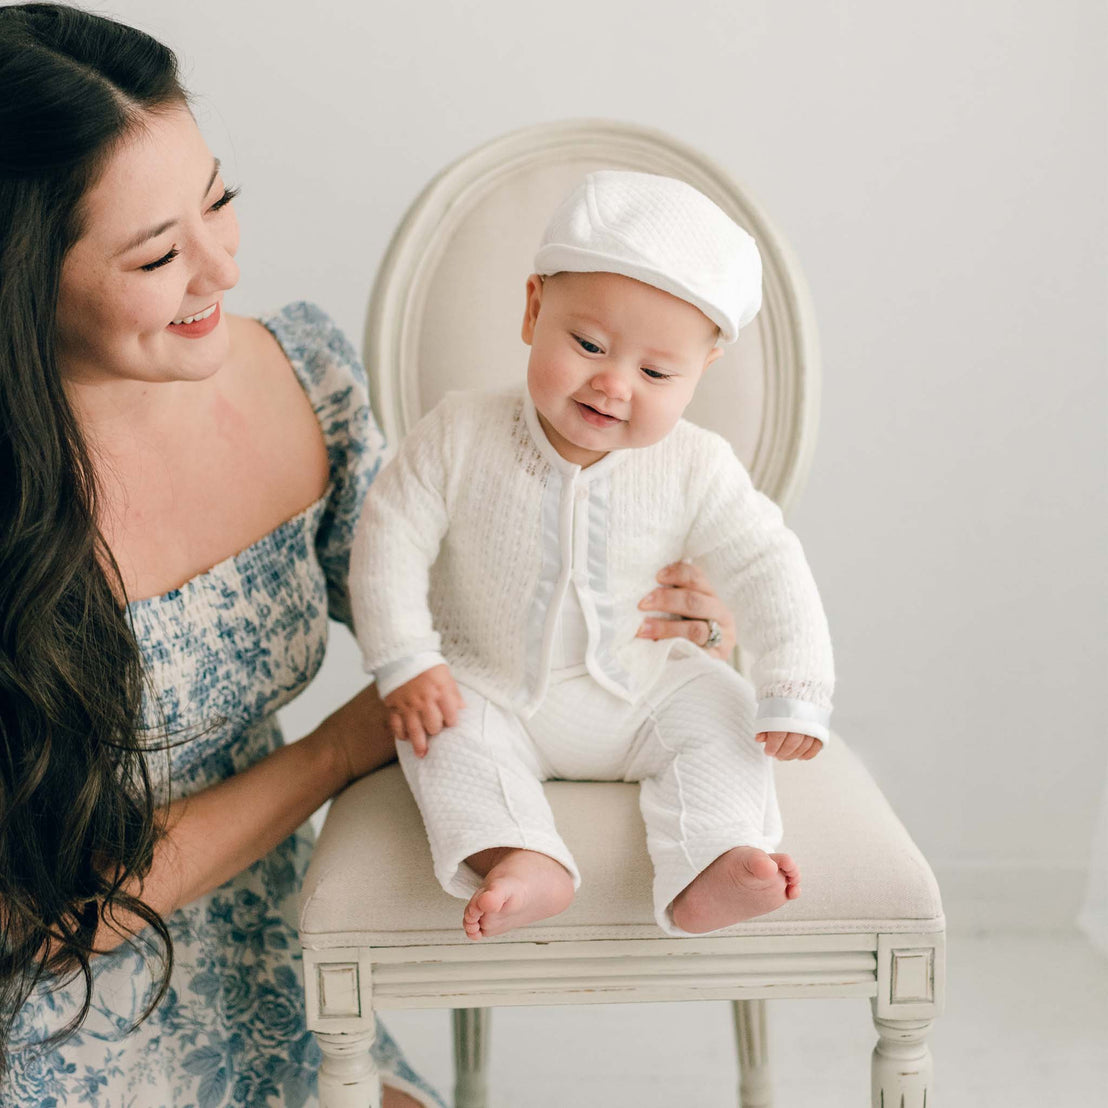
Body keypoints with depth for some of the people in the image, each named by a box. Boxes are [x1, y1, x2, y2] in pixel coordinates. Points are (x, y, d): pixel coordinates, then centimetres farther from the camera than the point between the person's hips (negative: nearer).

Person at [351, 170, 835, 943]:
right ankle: (522, 862, -40)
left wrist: (794, 694, -20)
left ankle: (705, 877, -30)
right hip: (491, 691, -1)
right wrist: (405, 665, -16)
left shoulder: (696, 472, -15)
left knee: (724, 718, -18)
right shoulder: (461, 438, -17)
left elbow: (768, 570, -11)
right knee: (445, 735, -26)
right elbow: (392, 541, -11)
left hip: (640, 696, 1)